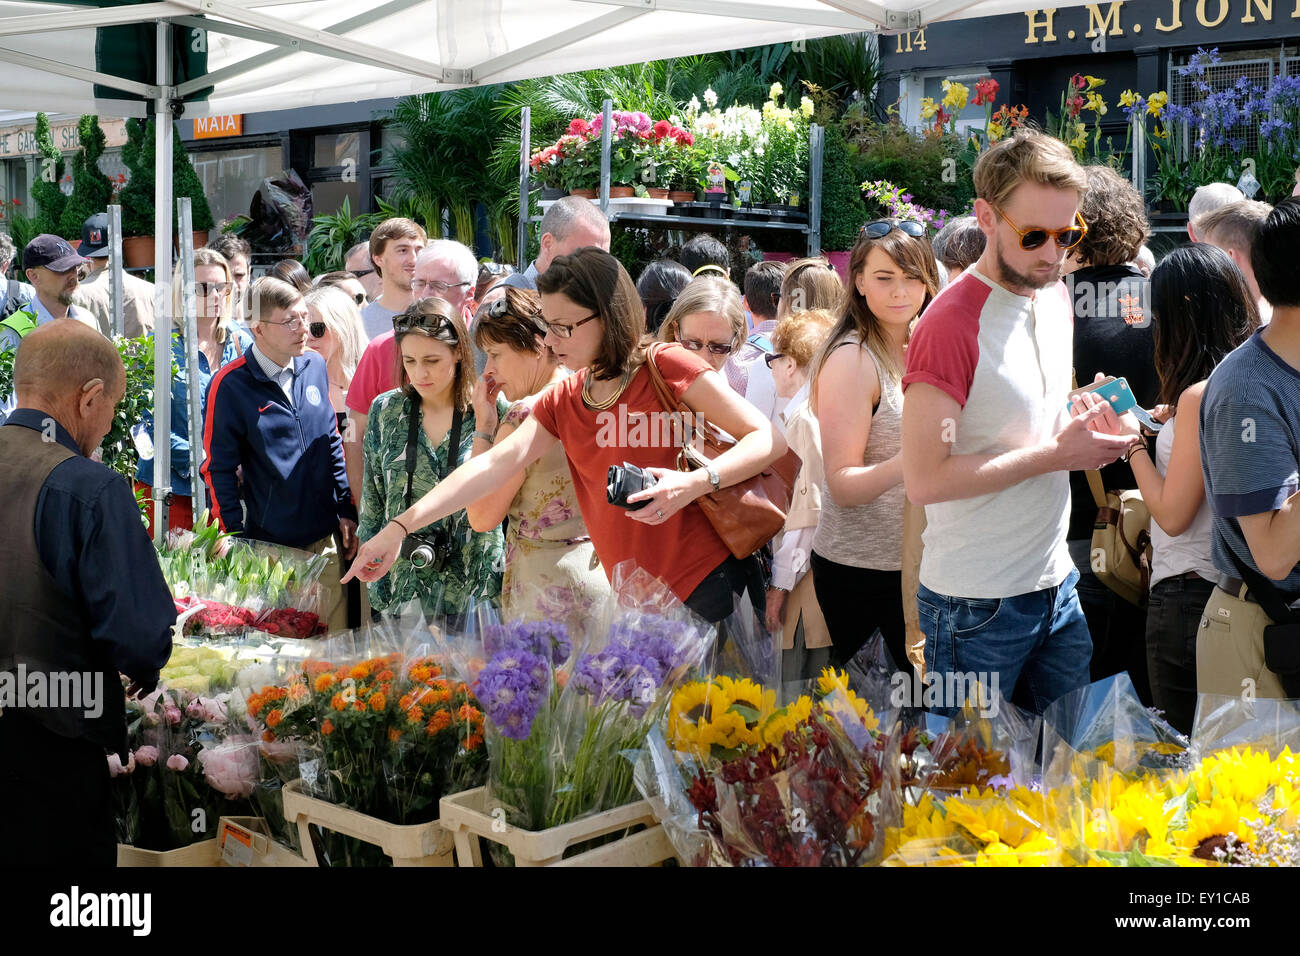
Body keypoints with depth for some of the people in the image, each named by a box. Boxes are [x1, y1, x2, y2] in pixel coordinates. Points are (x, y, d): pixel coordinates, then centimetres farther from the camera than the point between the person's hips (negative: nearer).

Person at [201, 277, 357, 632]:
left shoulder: (315, 366, 4)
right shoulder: (230, 385, -11)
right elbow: (218, 469, -7)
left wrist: (347, 512, 10)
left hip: (326, 539, 4)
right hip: (268, 544, -4)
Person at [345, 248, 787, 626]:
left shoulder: (667, 367, -8)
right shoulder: (561, 402, 10)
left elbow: (768, 438, -9)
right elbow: (493, 466, 0)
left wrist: (695, 482, -26)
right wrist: (399, 527, -10)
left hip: (711, 583, -5)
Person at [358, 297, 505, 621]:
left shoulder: (493, 411, -5)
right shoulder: (385, 410, 3)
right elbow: (372, 505, 9)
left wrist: (484, 423, -18)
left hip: (474, 587, -2)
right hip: (402, 586, 2)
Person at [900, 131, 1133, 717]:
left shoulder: (1056, 296, 8)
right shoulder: (951, 325, -19)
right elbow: (925, 479, -25)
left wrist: (1085, 427, 1)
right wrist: (1054, 454, -19)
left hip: (1056, 580, 7)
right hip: (976, 603, -7)